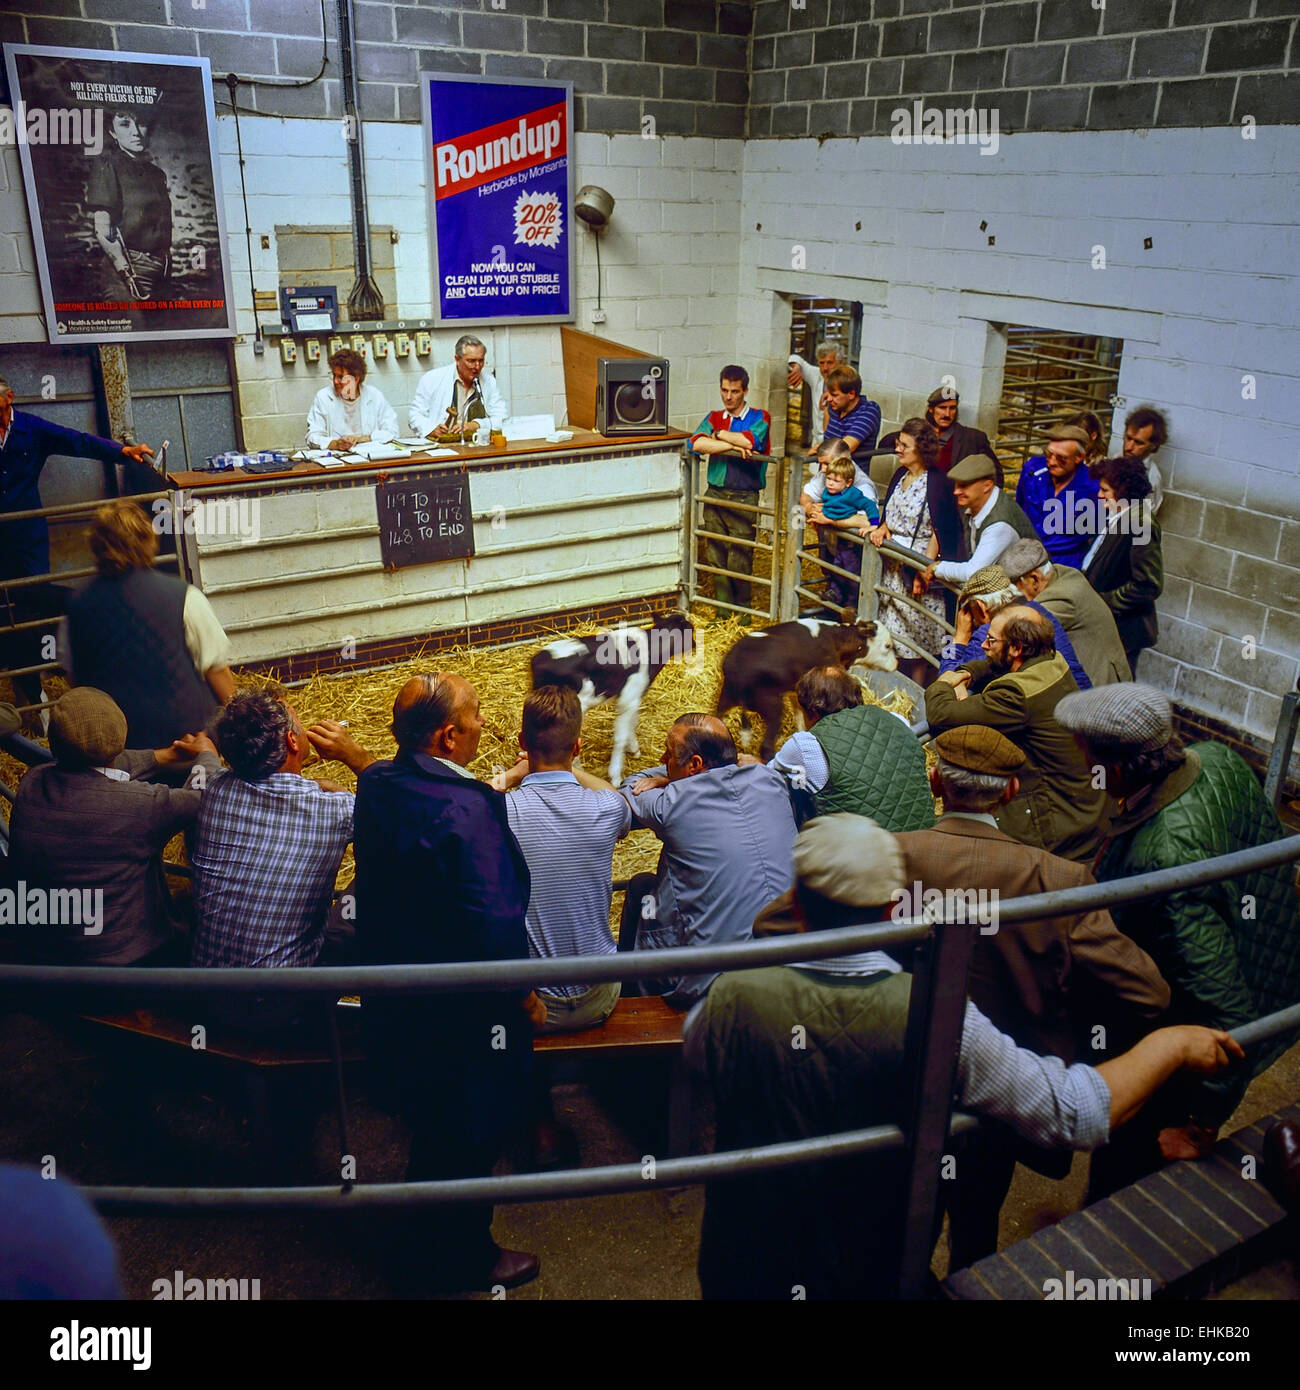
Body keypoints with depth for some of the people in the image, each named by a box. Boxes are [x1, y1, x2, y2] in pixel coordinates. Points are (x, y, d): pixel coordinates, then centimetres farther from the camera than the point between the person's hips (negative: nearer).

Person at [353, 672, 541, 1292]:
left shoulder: (376, 785, -6)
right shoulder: (467, 809, -32)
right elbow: (495, 927, -32)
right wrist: (524, 995, -13)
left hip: (393, 1001, 8)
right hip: (460, 1011, -8)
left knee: (432, 1128, 29)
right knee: (469, 1141, 16)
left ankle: (420, 1242, 49)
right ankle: (465, 1259, 38)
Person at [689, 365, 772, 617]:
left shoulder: (759, 417, 4)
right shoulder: (714, 417, 14)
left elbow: (750, 441, -18)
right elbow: (697, 443, -6)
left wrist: (718, 435, -4)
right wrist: (733, 445, -13)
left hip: (744, 498, -4)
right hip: (715, 495, 4)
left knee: (740, 560, -5)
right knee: (715, 555, 4)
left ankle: (742, 611, 11)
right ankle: (722, 607, 16)